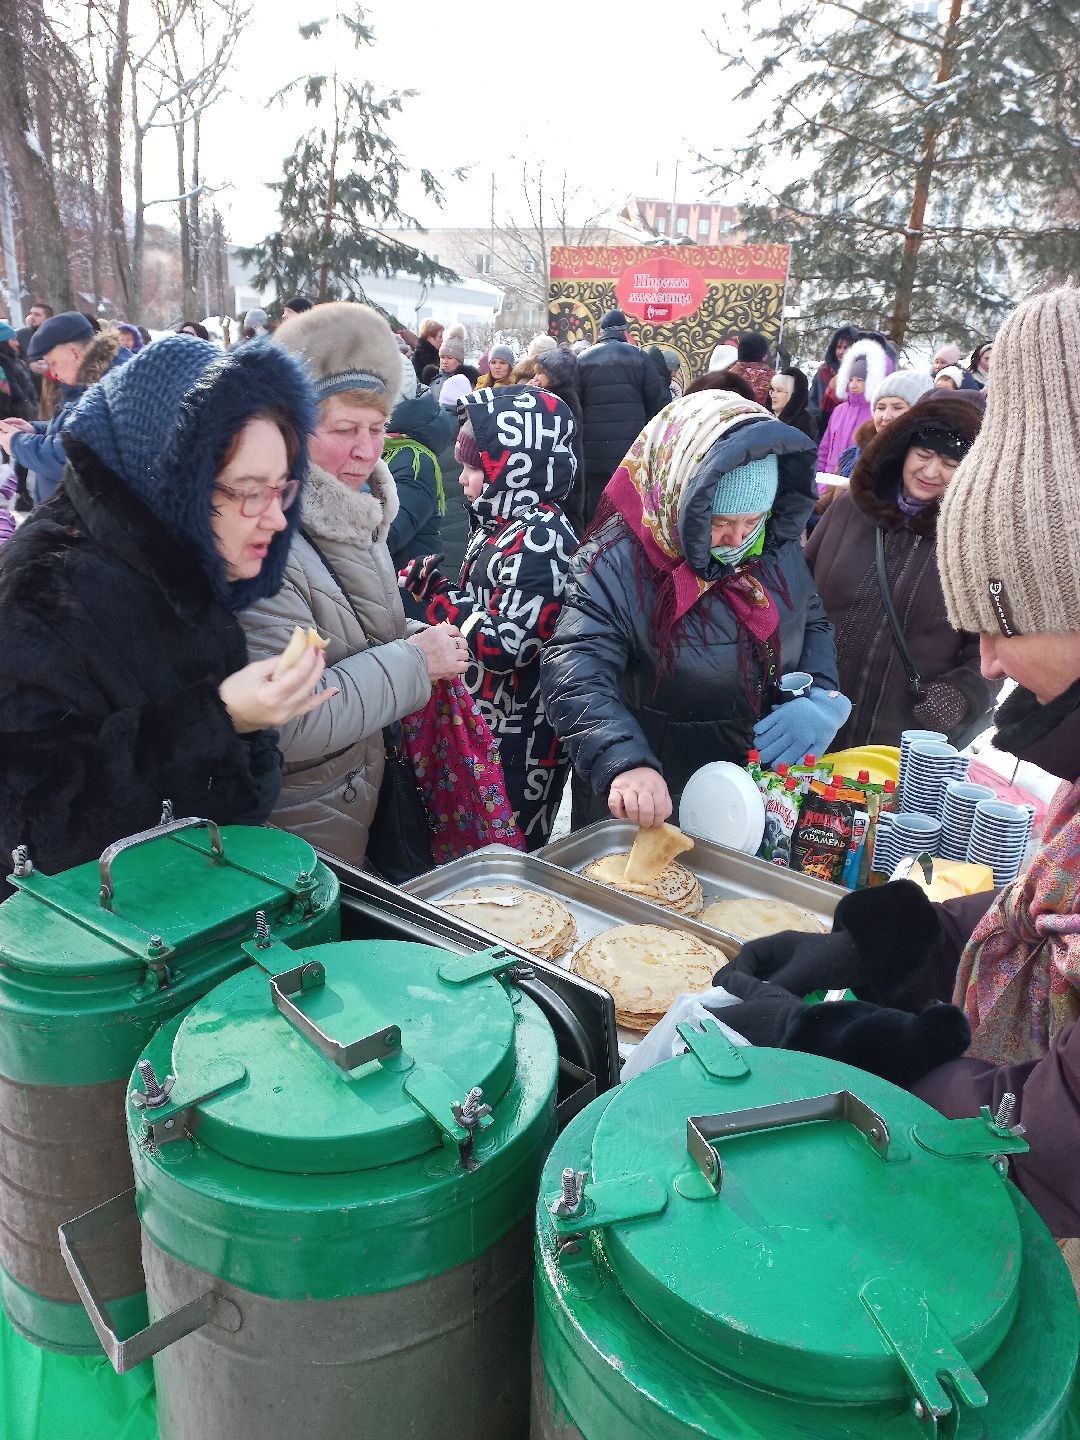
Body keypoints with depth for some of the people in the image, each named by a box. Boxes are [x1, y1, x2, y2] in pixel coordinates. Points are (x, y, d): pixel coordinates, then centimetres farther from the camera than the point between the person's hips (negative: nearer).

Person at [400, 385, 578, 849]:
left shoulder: (541, 538, -22)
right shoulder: (503, 523, 7)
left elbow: (509, 645, -27)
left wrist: (443, 600, -17)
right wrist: (430, 581, 5)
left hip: (522, 739, -9)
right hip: (487, 722, 9)